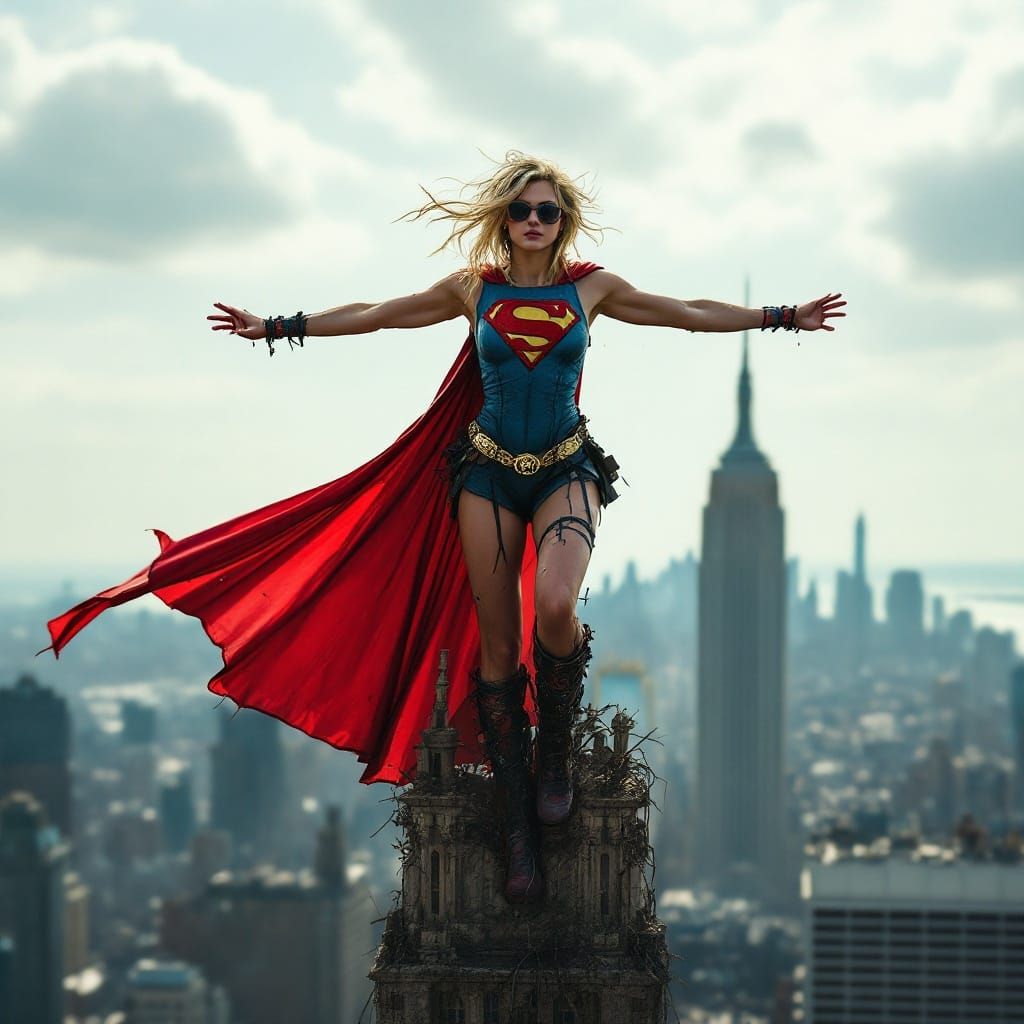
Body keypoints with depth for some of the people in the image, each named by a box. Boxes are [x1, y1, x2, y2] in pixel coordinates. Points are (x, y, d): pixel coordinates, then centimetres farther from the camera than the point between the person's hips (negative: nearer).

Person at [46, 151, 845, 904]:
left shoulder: (592, 287, 2)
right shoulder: (473, 289, 2)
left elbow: (691, 313, 11)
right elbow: (371, 315, 10)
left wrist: (785, 317, 11)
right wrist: (277, 328, 9)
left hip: (566, 471, -1)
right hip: (489, 472, 1)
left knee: (554, 607, -30)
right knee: (498, 648, -1)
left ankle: (557, 752, -2)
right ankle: (520, 828, 6)